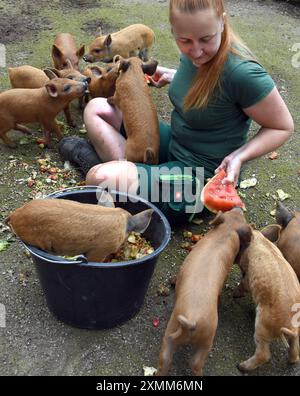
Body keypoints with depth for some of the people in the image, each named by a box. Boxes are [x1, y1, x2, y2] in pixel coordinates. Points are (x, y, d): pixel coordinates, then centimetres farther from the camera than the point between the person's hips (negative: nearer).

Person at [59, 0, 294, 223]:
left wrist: (239, 156, -26)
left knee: (102, 178, -30)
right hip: (173, 145, 8)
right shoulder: (193, 52, -5)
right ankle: (126, 166, -12)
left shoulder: (242, 72, -27)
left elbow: (283, 127, -15)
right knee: (97, 108, 4)